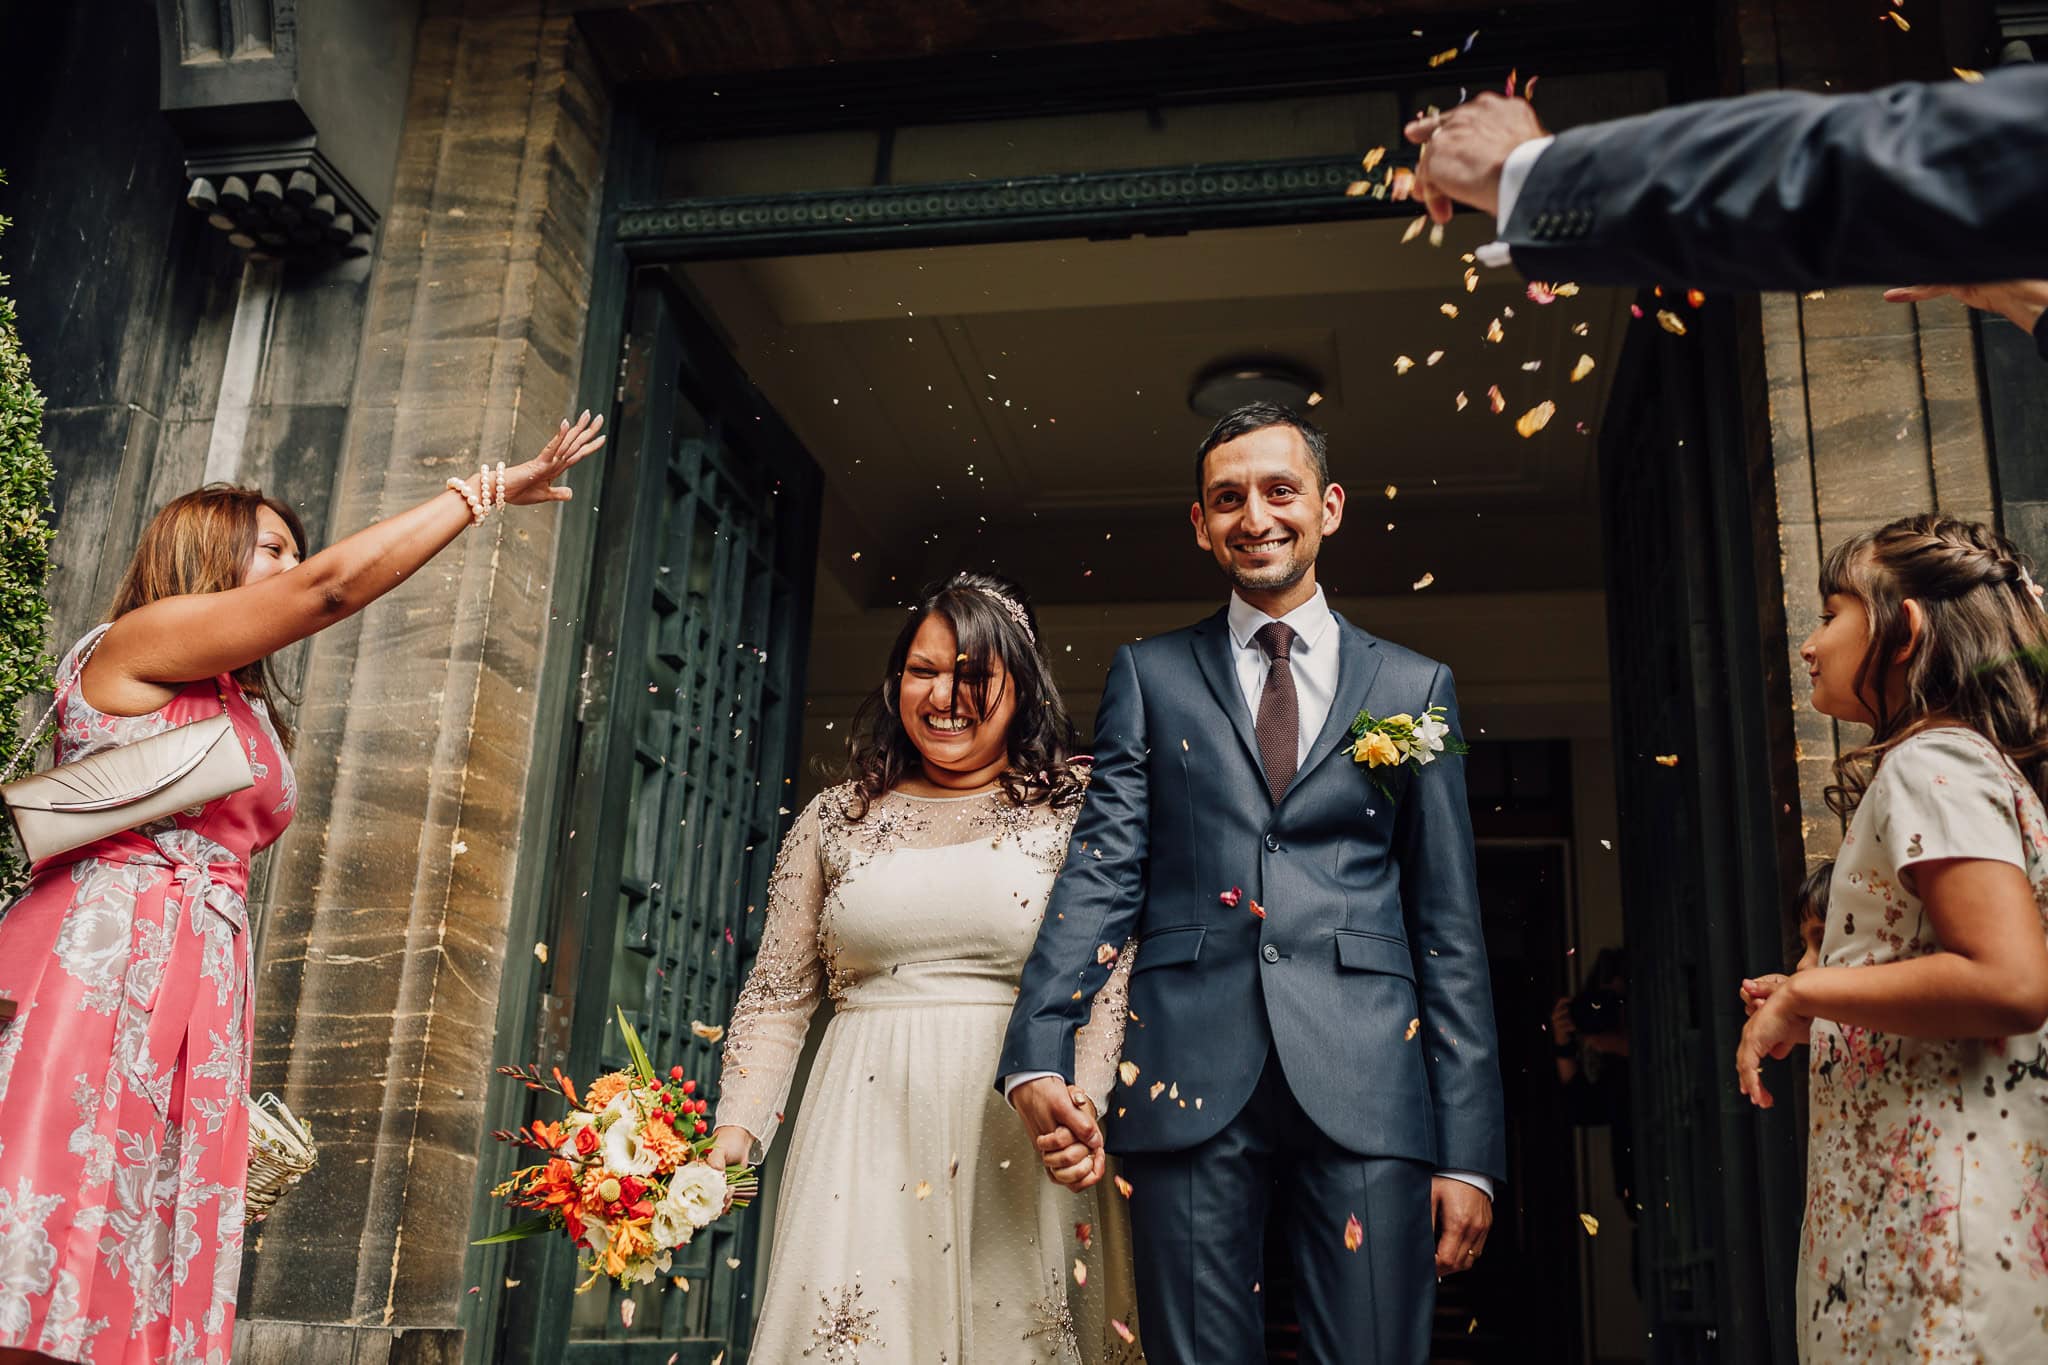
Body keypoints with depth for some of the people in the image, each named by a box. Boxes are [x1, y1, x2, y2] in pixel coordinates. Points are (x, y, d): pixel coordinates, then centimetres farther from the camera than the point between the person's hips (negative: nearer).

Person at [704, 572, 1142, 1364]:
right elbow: (778, 997, 13)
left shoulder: (1077, 812, 4)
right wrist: (736, 1130, 1)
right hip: (866, 1138, 2)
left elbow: (1115, 984, -4)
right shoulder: (835, 820, 11)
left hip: (1022, 1140, -1)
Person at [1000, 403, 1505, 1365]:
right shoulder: (1148, 675, 13)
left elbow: (1451, 932, 9)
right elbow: (1100, 873, 3)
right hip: (1191, 1074, 0)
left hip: (1365, 1087, 0)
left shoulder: (1416, 687, 12)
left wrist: (1470, 1151, 3)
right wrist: (1038, 1059, -12)